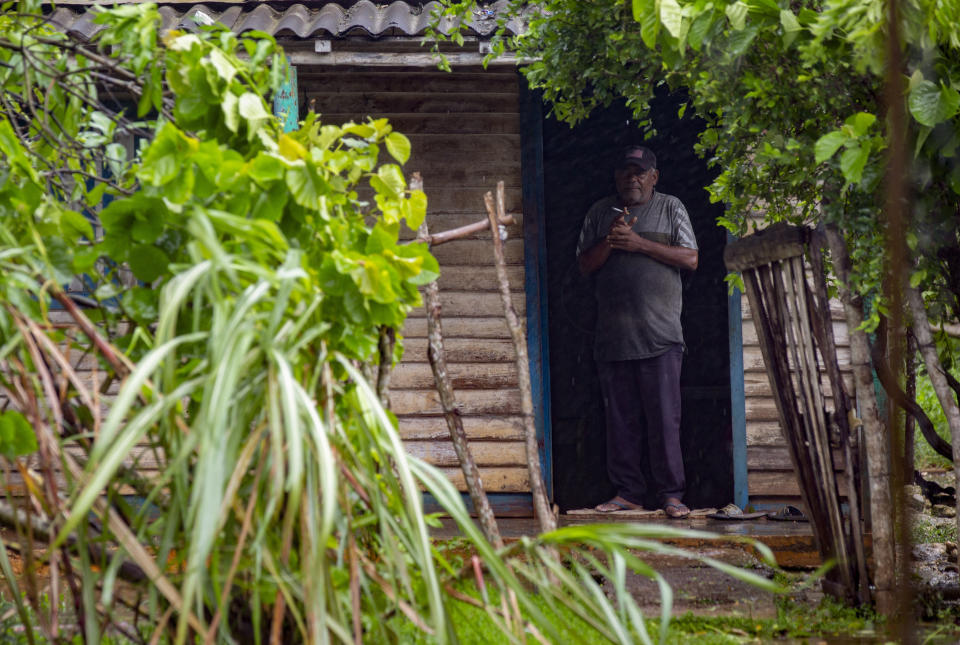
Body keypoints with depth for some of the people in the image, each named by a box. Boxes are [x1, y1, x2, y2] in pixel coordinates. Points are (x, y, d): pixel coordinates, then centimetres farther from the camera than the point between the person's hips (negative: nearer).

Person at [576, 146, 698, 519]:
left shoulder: (670, 208, 8)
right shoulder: (600, 213, 16)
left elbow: (691, 259, -1)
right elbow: (585, 264, 11)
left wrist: (640, 244, -9)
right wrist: (611, 241, -7)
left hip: (660, 333, -3)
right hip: (612, 332, 3)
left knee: (664, 417, -7)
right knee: (621, 418, 3)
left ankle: (670, 494, -3)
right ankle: (628, 492, 10)